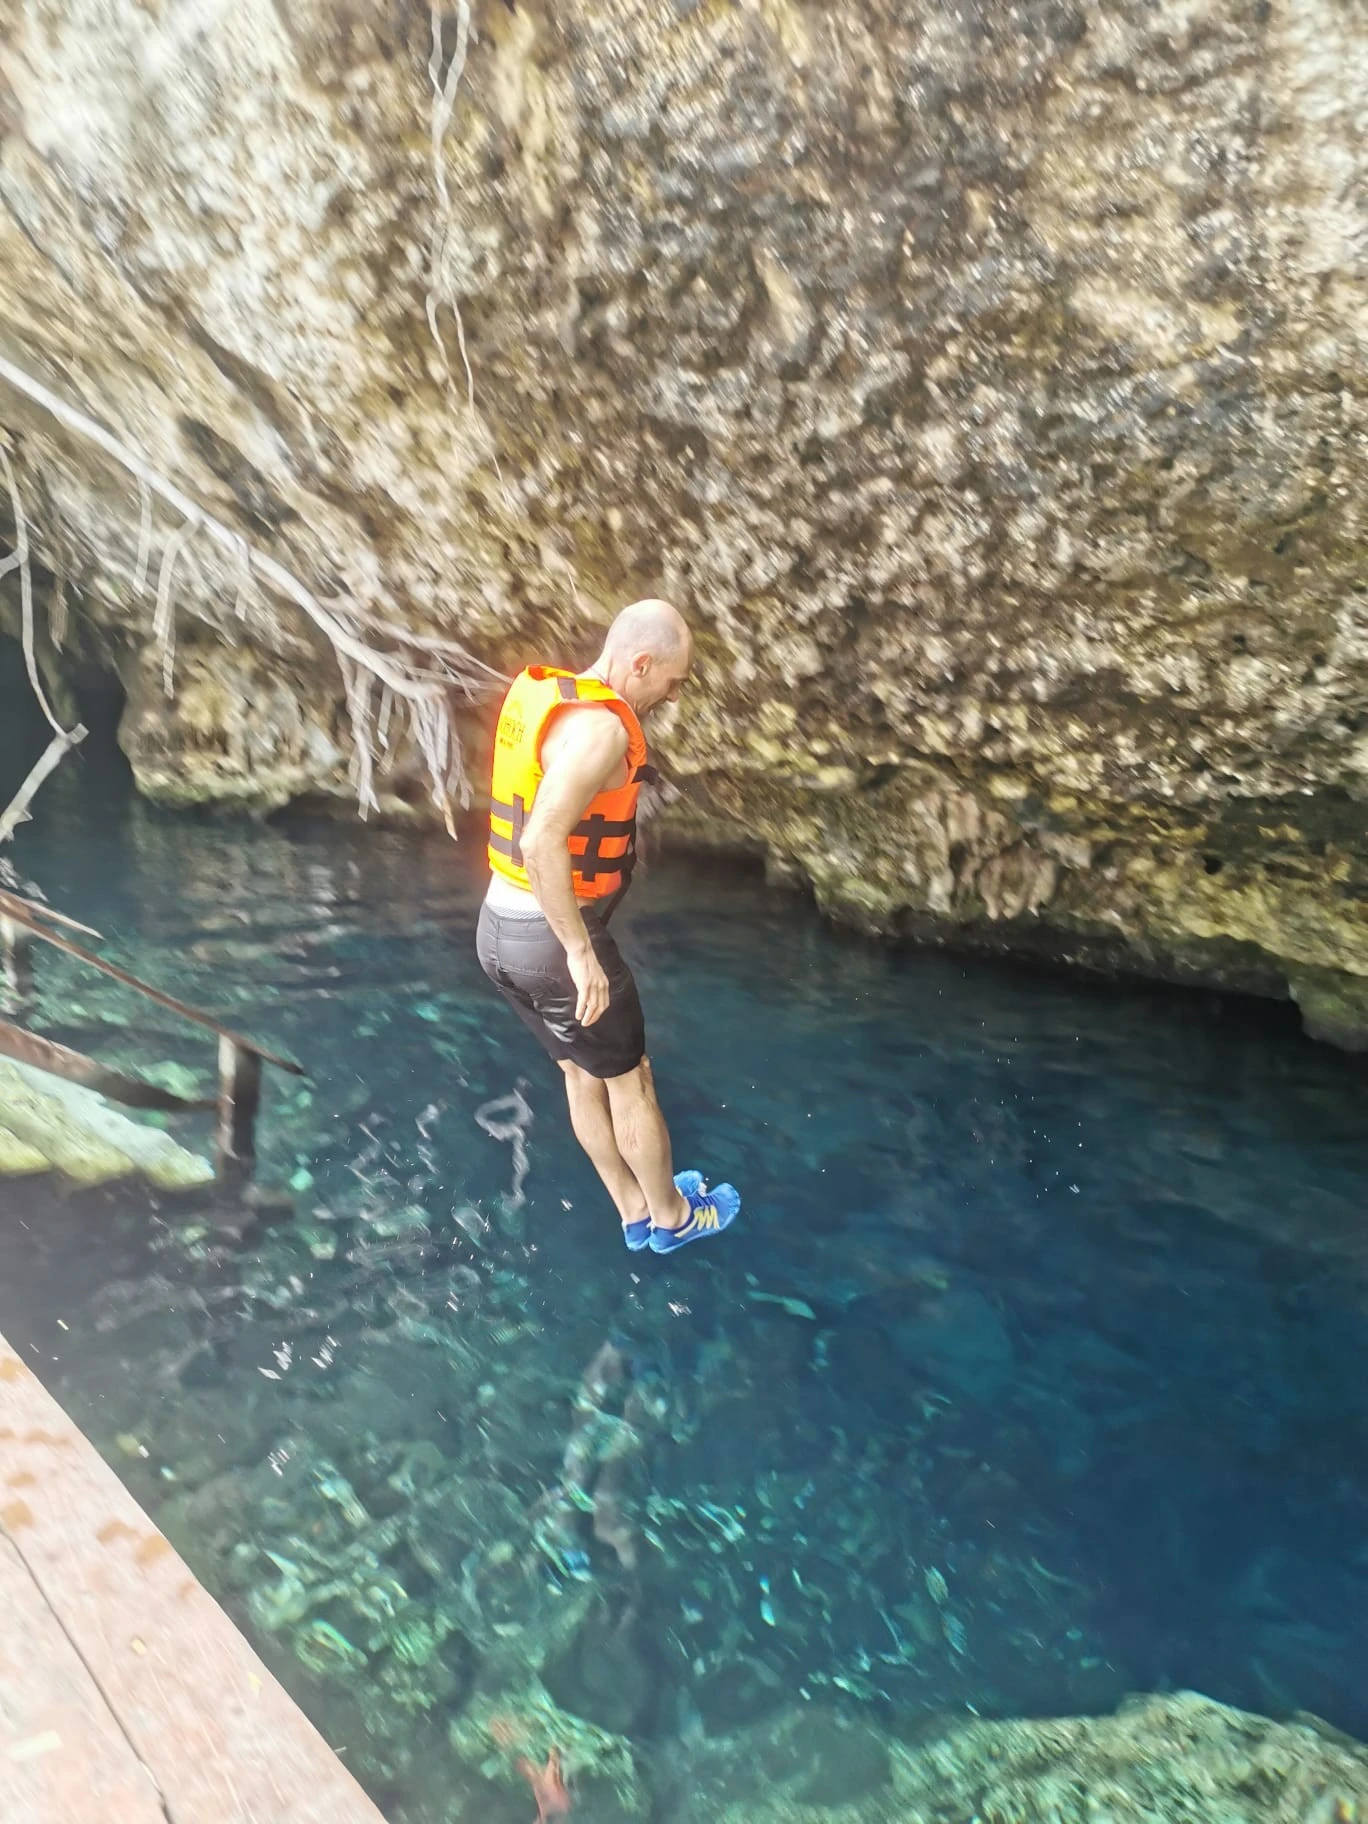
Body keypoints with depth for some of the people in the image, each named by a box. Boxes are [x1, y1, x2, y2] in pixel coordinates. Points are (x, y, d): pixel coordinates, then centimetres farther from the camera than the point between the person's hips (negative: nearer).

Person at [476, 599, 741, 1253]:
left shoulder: (537, 691, 7)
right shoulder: (600, 727, -22)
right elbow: (543, 840, -33)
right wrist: (581, 951, -27)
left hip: (499, 927, 9)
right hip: (551, 938, -9)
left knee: (583, 1072, 23)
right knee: (629, 1081, 13)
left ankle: (634, 1212, 40)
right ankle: (672, 1217, 35)